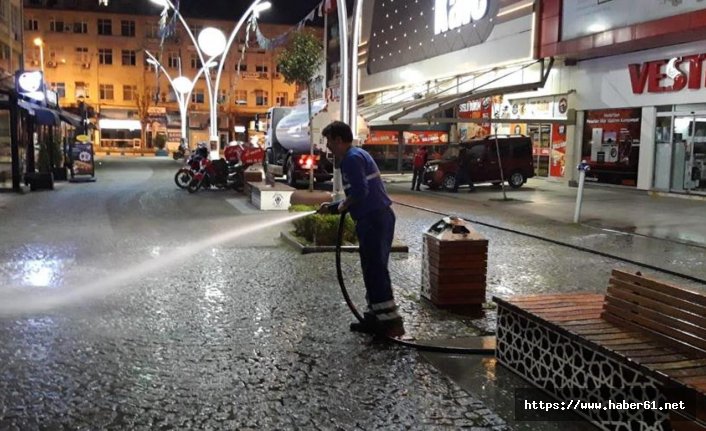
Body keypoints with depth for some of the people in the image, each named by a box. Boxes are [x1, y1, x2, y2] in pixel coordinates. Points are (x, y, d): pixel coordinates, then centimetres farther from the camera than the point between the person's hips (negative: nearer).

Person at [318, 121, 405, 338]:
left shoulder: (352, 158, -11)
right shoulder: (357, 155, 21)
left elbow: (360, 191, -23)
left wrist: (342, 205, -6)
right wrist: (333, 207, 20)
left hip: (374, 219, -11)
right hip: (378, 217, 11)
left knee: (376, 270, -8)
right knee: (373, 269, 14)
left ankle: (391, 321, -7)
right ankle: (375, 317, 21)